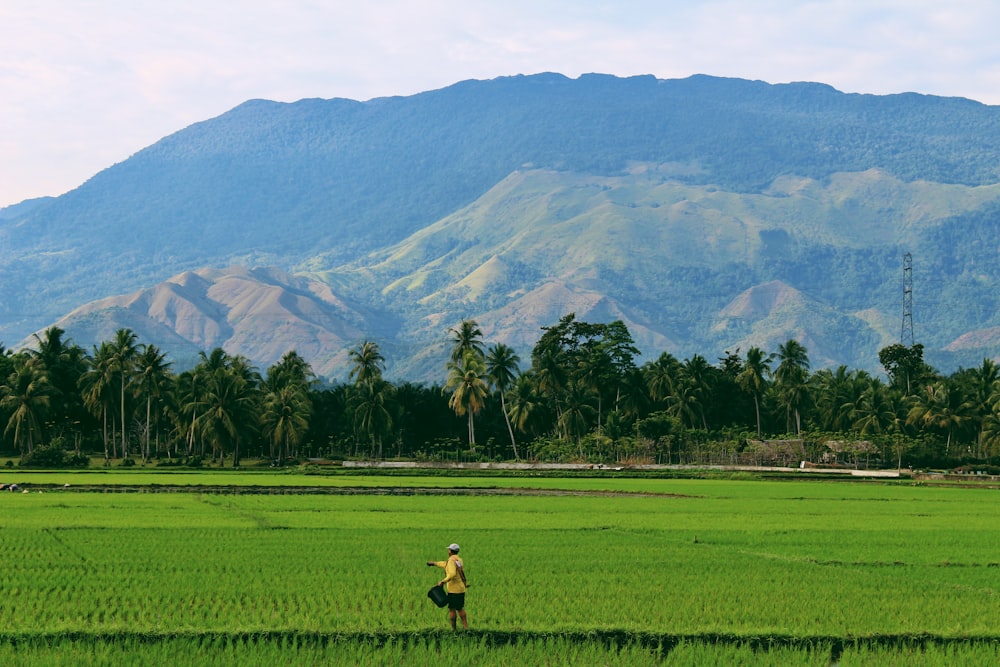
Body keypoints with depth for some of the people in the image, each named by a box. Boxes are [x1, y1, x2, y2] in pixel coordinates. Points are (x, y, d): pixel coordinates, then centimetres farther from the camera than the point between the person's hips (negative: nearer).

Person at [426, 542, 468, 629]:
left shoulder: (452, 560, -14)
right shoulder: (459, 560, 13)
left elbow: (452, 574, -30)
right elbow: (446, 564, 30)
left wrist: (443, 581, -22)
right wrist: (434, 563, 41)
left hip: (453, 590, -8)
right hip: (461, 589, 8)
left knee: (452, 609, 2)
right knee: (460, 608, 17)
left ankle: (454, 628, 4)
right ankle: (465, 626, 15)